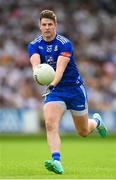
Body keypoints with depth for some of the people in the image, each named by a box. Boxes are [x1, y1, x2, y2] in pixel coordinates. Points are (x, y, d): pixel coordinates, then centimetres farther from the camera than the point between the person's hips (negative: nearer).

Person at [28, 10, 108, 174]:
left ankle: (96, 121, 45)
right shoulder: (34, 45, -7)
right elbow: (35, 63, -26)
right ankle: (56, 161, -32)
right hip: (54, 91, 2)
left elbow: (61, 67, -32)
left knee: (83, 132, 11)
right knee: (50, 124, -24)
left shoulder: (65, 44, -18)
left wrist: (52, 84, -51)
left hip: (74, 88, -2)